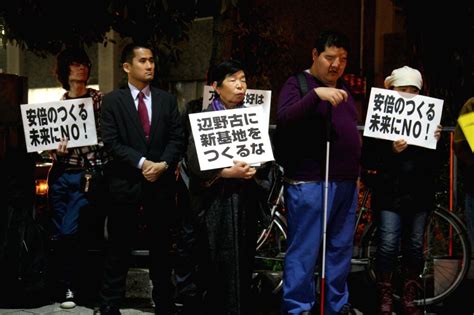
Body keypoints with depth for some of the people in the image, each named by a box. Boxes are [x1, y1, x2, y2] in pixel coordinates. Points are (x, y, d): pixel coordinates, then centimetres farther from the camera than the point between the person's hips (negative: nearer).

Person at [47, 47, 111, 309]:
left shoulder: (99, 100, 1)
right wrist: (55, 150, -7)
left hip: (87, 173, -4)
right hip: (60, 174, 4)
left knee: (70, 230, -12)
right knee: (59, 234, 5)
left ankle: (70, 285, 5)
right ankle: (65, 286, 18)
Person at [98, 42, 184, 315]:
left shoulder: (167, 100, 10)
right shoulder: (112, 101, 2)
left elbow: (177, 138, 4)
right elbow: (111, 142, -7)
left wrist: (163, 164, -13)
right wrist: (142, 162, -17)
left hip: (162, 183, 3)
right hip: (125, 183, -2)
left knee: (162, 249, 10)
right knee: (119, 251, 3)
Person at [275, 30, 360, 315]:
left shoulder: (344, 88, 18)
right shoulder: (297, 84, -3)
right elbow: (283, 118, -21)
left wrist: (356, 173, 20)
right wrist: (316, 94, -32)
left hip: (346, 183, 7)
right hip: (310, 184, -7)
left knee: (341, 249, 13)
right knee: (304, 251, -4)